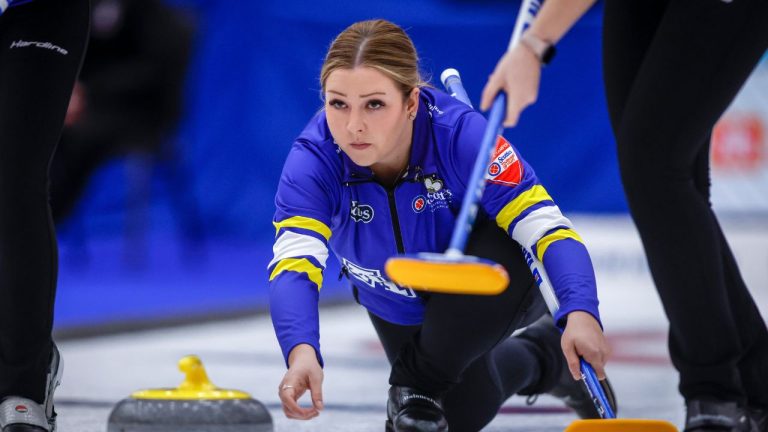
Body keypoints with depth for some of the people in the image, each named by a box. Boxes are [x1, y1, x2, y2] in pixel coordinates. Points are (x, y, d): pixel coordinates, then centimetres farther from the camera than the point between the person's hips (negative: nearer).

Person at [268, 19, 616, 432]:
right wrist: (301, 351, -65)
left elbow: (547, 228, -37)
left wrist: (580, 313, -56)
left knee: (498, 257, -37)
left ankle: (419, 383, -10)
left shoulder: (459, 133, -36)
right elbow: (293, 265, -44)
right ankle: (545, 356, 26)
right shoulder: (312, 159, -32)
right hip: (399, 305, 3)